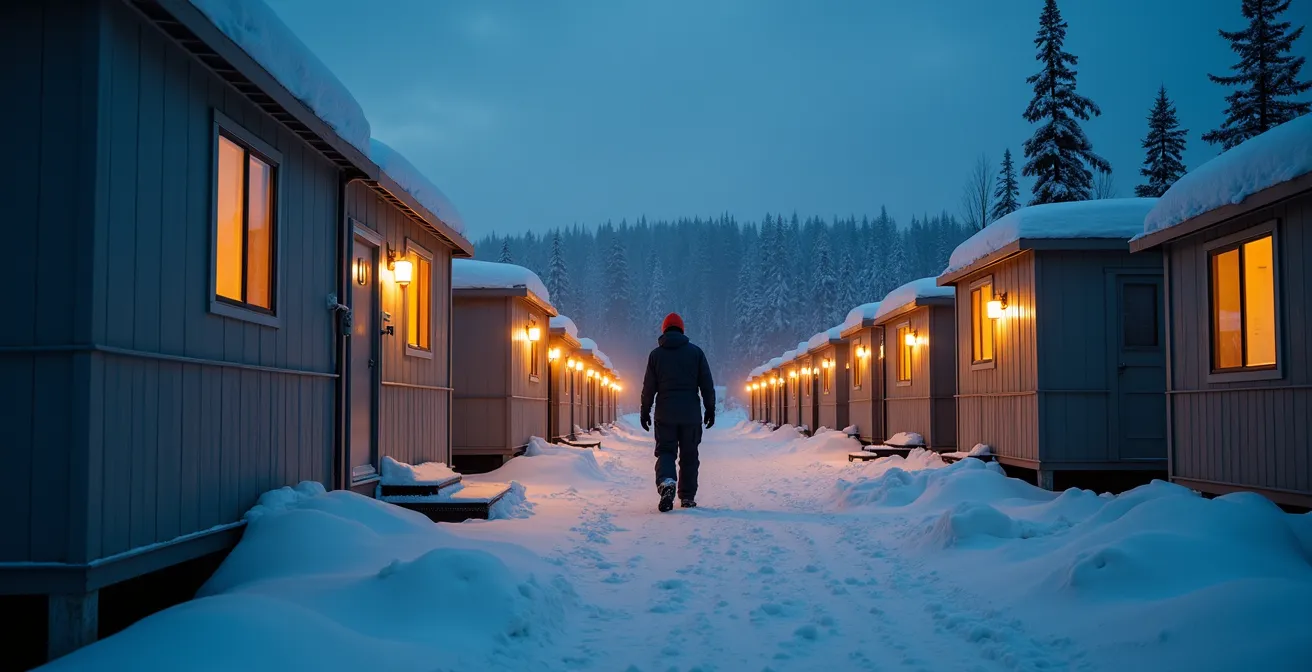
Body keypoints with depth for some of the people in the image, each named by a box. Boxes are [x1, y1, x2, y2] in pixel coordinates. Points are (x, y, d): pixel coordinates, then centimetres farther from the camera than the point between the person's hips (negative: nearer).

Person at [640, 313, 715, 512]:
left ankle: (666, 482, -24)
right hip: (691, 414, 0)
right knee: (689, 455, 10)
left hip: (665, 414, 0)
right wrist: (710, 409, 9)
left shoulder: (656, 354, 3)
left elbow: (648, 387, 2)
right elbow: (707, 385, 2)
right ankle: (687, 497, 11)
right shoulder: (696, 352, 3)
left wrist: (645, 412, 10)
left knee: (665, 451, 4)